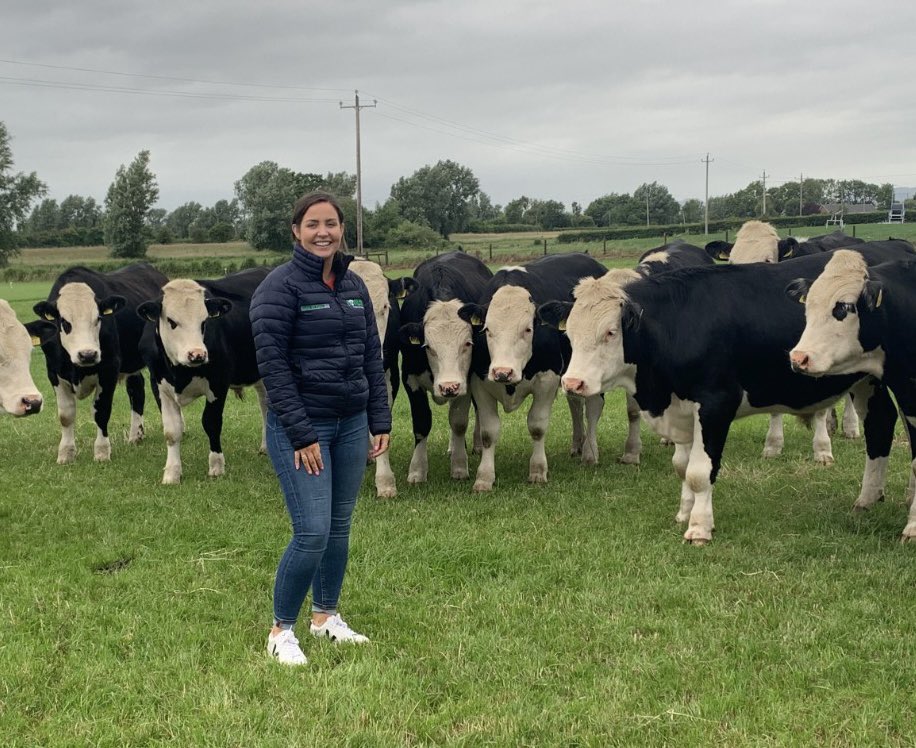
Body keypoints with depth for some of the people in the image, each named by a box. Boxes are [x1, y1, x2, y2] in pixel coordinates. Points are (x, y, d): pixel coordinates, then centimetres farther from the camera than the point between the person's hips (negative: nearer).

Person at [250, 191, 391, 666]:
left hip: (351, 425, 6)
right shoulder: (281, 286, -10)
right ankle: (281, 631, 7)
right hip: (300, 425, -6)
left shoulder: (354, 286, 10)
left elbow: (372, 357, 14)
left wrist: (380, 421, 7)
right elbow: (273, 364, -14)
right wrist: (301, 435, -17)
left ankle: (325, 616, 30)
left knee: (340, 527, 12)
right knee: (312, 532, -10)